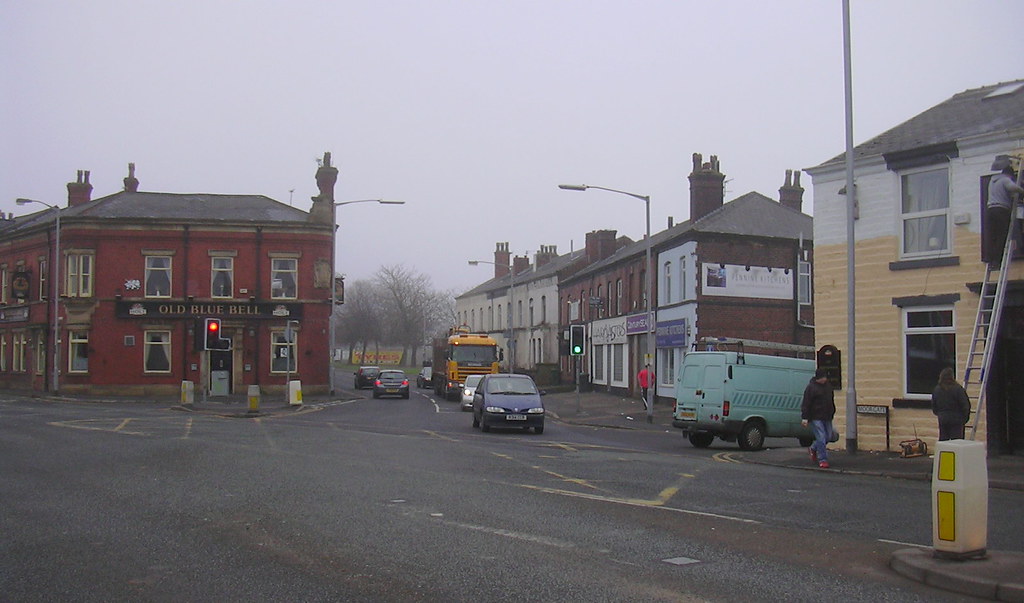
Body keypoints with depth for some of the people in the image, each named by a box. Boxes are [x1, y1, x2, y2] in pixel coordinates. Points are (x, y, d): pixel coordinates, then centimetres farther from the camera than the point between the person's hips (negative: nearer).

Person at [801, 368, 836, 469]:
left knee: (828, 437, 11)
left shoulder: (828, 385, 11)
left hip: (827, 417, 7)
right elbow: (806, 404, -13)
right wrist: (805, 418, -18)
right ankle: (822, 460, -2)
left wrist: (832, 413, 25)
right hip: (816, 418, -7)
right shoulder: (811, 387, -10)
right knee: (821, 438, -10)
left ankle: (814, 449, 35)